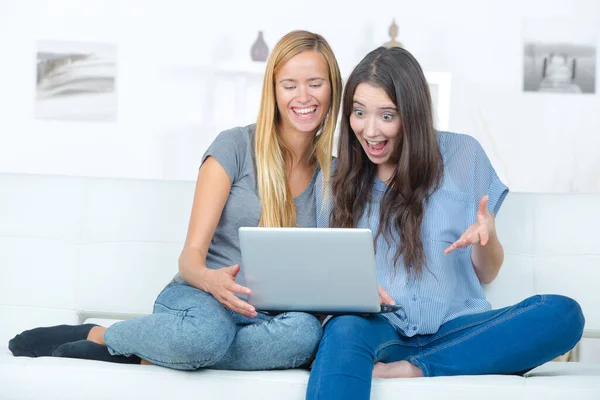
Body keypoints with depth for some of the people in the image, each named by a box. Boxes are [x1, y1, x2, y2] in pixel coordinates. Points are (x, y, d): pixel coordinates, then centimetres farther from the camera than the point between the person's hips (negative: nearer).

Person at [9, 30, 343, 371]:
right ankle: (97, 335, -12)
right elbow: (192, 253, -8)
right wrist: (209, 278, -32)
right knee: (206, 329, -43)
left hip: (264, 315, 3)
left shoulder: (331, 173, 9)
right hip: (201, 300, -3)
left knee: (306, 332, -37)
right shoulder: (234, 147, -3)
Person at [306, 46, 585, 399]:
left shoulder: (462, 155, 10)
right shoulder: (335, 177, 11)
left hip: (454, 329, 2)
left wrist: (485, 236, -10)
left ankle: (412, 370, -28)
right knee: (345, 328, -38)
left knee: (564, 314, -28)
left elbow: (486, 274, 14)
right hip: (380, 328, -1)